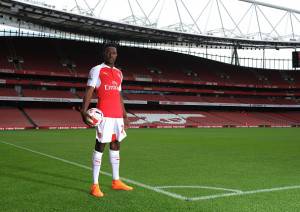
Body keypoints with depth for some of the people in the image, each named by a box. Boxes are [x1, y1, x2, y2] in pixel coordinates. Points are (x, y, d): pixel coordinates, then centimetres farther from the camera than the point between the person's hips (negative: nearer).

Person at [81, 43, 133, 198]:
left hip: (118, 115, 7)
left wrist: (124, 115, 19)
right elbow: (89, 91, -10)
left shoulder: (119, 73, 18)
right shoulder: (97, 70, -2)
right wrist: (84, 111, -22)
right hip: (104, 114, -7)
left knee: (116, 145, 11)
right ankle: (95, 185, -2)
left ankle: (116, 181, 21)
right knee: (100, 146, -6)